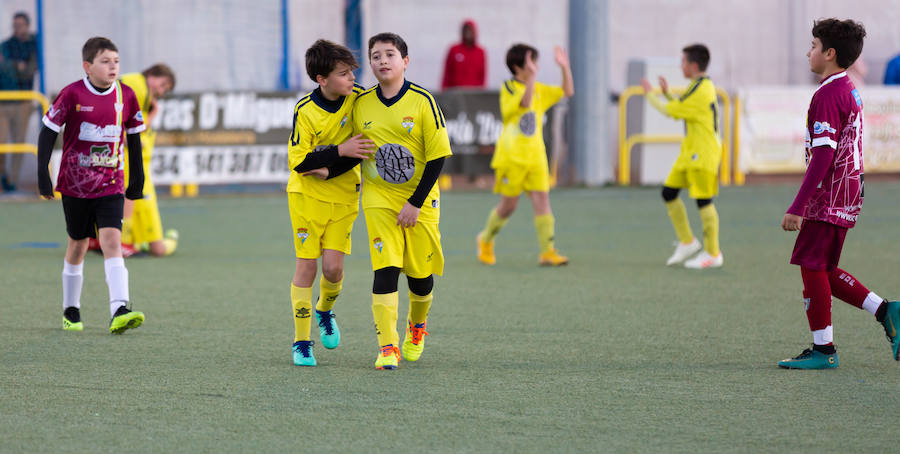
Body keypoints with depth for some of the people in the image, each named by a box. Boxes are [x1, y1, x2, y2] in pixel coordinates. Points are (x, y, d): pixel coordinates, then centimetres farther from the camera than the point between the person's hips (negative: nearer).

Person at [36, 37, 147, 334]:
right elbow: (48, 132, -5)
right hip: (75, 183, -1)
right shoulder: (72, 94, -9)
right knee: (78, 245, 9)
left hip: (110, 184, 1)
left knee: (112, 240, -14)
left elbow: (134, 137, 12)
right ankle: (71, 311, 26)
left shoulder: (126, 96, 0)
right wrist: (42, 174, -10)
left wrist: (137, 178, 15)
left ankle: (119, 311, -24)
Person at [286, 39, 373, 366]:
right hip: (307, 195, -2)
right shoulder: (306, 110, -16)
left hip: (343, 196, 2)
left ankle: (325, 310, 26)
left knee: (333, 266, -8)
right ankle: (301, 341, 8)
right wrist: (340, 151, -24)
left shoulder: (358, 98, -8)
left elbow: (364, 146, -2)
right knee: (306, 265, -4)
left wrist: (328, 170, -14)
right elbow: (298, 161, -16)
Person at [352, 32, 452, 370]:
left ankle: (417, 327, 36)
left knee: (420, 274, 5)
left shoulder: (422, 101, -9)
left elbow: (437, 156, -8)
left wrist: (416, 203, -11)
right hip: (379, 199, 1)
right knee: (385, 269, -13)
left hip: (420, 202, -1)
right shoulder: (362, 105, 0)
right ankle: (387, 348, -10)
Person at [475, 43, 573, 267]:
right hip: (511, 156, -5)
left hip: (536, 156, 5)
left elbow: (567, 91, 8)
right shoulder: (508, 89, -8)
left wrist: (565, 67, -5)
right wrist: (532, 77, -37)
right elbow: (524, 103, -27)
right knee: (509, 204, 2)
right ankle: (486, 240, 28)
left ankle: (548, 252, -11)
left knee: (542, 198, -8)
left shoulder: (539, 90, 10)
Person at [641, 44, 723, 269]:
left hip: (703, 154, -10)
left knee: (703, 200, -6)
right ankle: (687, 242, 18)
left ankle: (712, 253, 1)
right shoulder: (705, 86, 14)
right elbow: (680, 110, 22)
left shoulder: (700, 90, -18)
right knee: (669, 193, 10)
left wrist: (650, 94, -2)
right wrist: (667, 93, 14)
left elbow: (670, 111, -15)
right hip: (690, 153, 10)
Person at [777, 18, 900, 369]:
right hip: (846, 194, 10)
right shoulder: (849, 90, 16)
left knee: (811, 266, -3)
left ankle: (823, 350, 0)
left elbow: (823, 156, -23)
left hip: (829, 196, -10)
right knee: (823, 269, 14)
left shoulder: (828, 95, -16)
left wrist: (797, 207, -24)